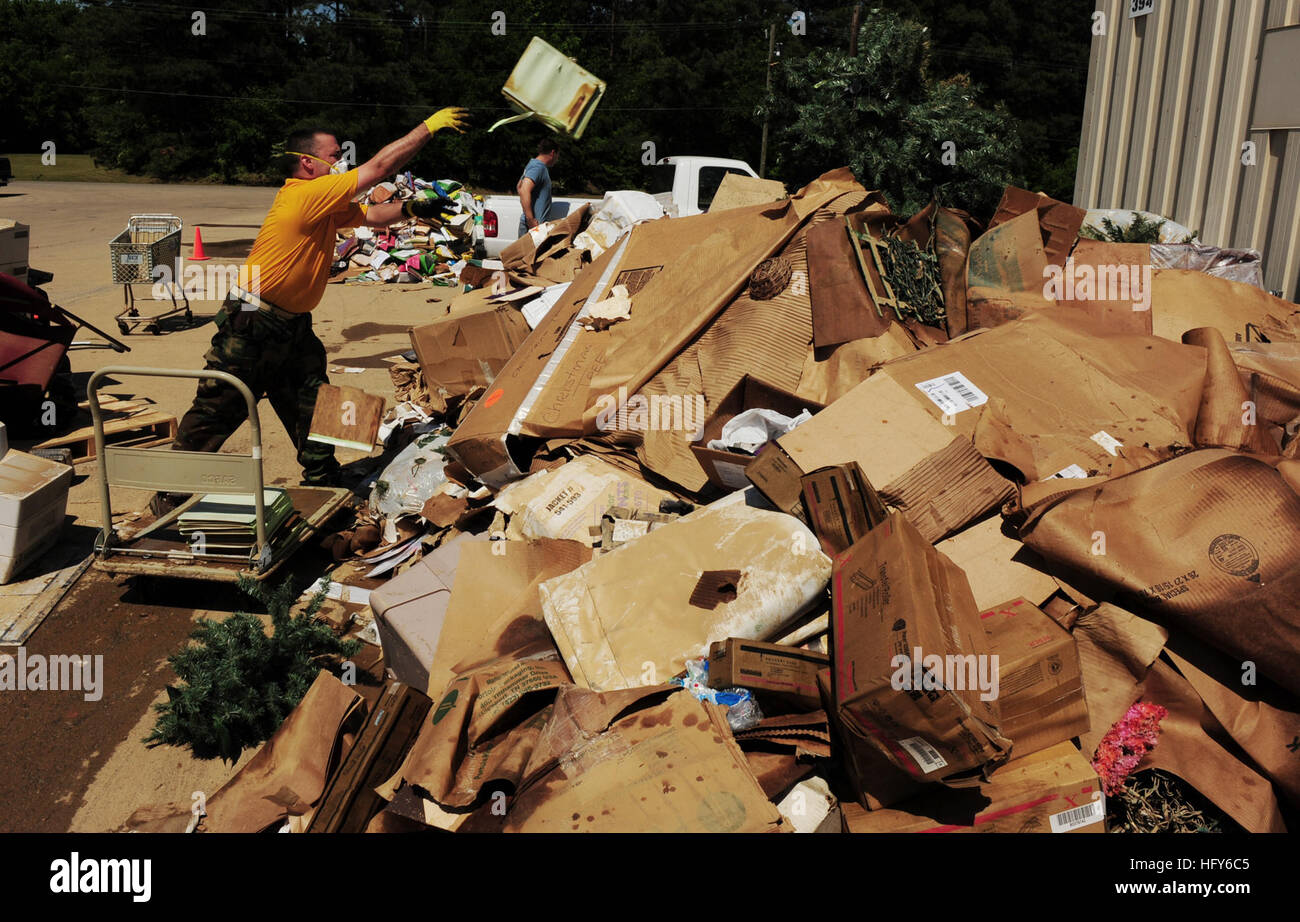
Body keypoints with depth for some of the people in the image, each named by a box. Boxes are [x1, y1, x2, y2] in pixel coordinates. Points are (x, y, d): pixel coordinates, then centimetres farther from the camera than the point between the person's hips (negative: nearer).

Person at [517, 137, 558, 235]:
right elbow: (524, 191, -27)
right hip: (534, 224, -10)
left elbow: (519, 187, 31)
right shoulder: (538, 167, -13)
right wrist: (531, 220, -28)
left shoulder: (533, 164, 18)